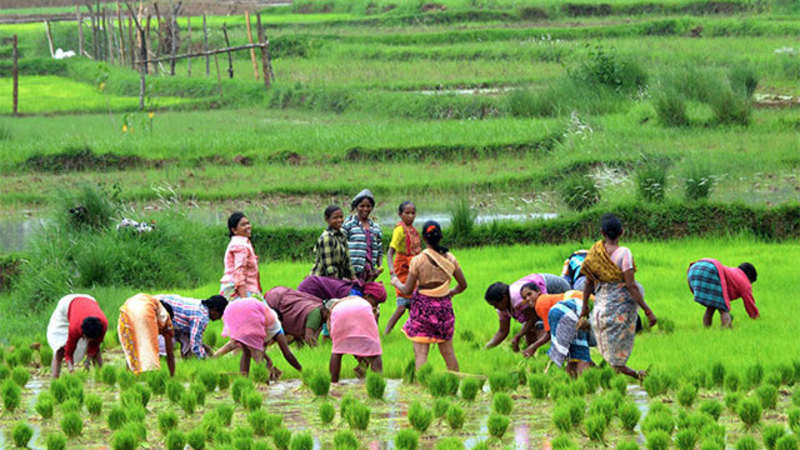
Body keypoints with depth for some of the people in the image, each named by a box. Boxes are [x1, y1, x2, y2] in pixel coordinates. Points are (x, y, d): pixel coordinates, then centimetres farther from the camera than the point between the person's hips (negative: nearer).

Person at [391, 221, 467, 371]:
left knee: (421, 352, -4)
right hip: (444, 306, 4)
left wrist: (396, 282, 14)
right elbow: (463, 285, 7)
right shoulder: (450, 259, -1)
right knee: (448, 351, 15)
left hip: (423, 305, -4)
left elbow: (407, 290, -7)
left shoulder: (418, 260, -11)